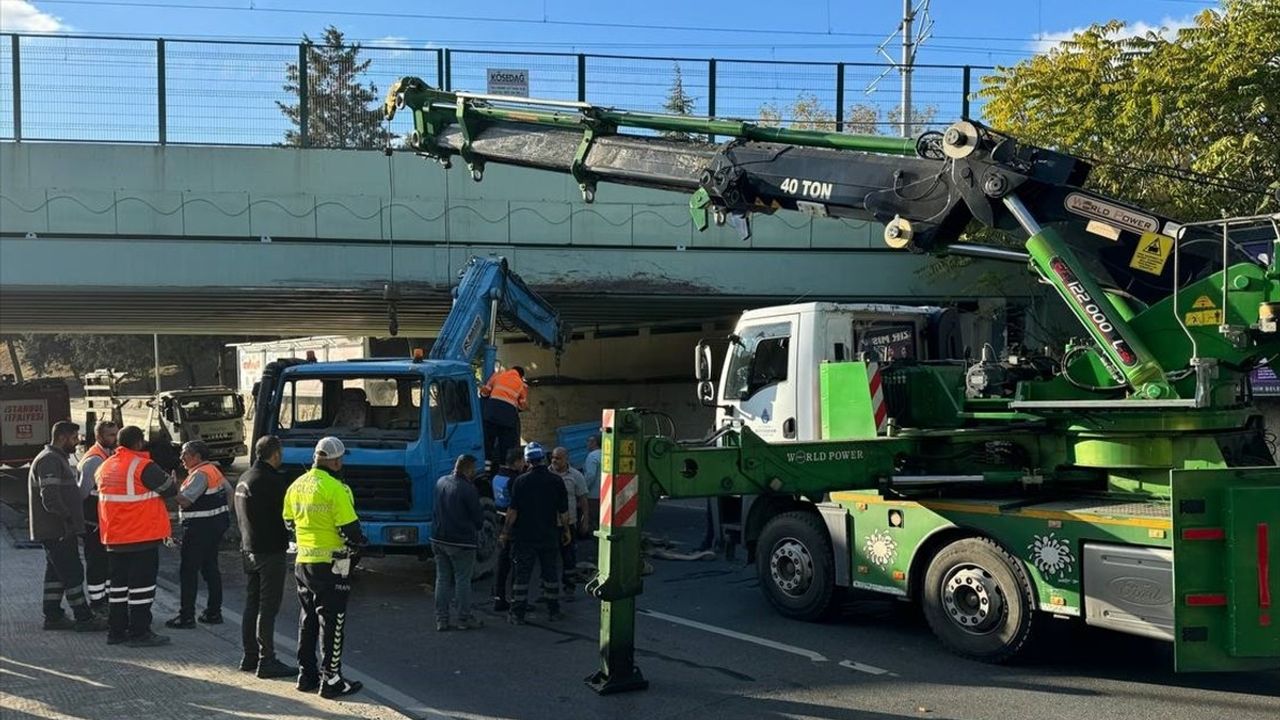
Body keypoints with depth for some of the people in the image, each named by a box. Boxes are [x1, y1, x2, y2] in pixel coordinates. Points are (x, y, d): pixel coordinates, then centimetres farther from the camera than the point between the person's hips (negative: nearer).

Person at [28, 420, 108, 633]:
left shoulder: (59, 459, 18)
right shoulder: (49, 461, -17)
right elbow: (51, 500, -25)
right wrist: (69, 518, -16)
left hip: (60, 530, 11)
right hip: (57, 531, -11)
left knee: (56, 573, 14)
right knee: (73, 573, -7)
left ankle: (53, 617, 20)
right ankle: (84, 618, -3)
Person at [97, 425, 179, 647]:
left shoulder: (105, 467, 8)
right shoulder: (143, 466, -16)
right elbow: (170, 489, -11)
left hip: (114, 537, 7)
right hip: (143, 536, -7)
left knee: (118, 583, 15)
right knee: (141, 583, -1)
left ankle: (116, 630, 19)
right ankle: (139, 633, 0)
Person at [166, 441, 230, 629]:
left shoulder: (200, 474, -18)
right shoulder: (213, 469, 11)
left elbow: (185, 501, -25)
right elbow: (227, 489, 19)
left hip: (200, 528, -10)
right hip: (217, 524, 10)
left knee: (188, 571, -4)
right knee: (210, 568, 14)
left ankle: (186, 616, -3)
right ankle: (214, 612, 17)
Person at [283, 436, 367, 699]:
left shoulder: (296, 486, 6)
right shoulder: (335, 489, -18)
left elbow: (289, 522, 16)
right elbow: (349, 529, -16)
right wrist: (356, 549, 2)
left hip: (302, 562, 7)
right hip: (331, 564, -7)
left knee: (308, 619, 16)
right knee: (332, 623, 0)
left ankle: (306, 674, 22)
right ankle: (331, 680, 3)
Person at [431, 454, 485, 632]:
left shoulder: (441, 482, 5)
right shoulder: (468, 489, -17)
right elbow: (478, 518, -9)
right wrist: (477, 527, 11)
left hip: (439, 539, 6)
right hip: (461, 541, -6)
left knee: (442, 579, 11)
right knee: (462, 580, 3)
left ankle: (441, 619, 13)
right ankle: (464, 619, 9)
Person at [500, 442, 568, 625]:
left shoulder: (521, 481, -9)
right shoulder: (556, 481, -5)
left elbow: (513, 511, -8)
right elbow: (564, 512, -1)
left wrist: (505, 533, 3)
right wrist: (566, 529, 15)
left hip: (525, 536, -2)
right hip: (549, 536, 2)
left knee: (522, 574, 4)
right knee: (550, 573, 13)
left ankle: (518, 614, 5)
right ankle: (553, 611, 19)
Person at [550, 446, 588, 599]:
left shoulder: (576, 476, -2)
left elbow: (583, 499, 2)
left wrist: (585, 519, -2)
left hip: (569, 523, -1)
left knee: (569, 558, 5)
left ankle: (568, 588, 16)